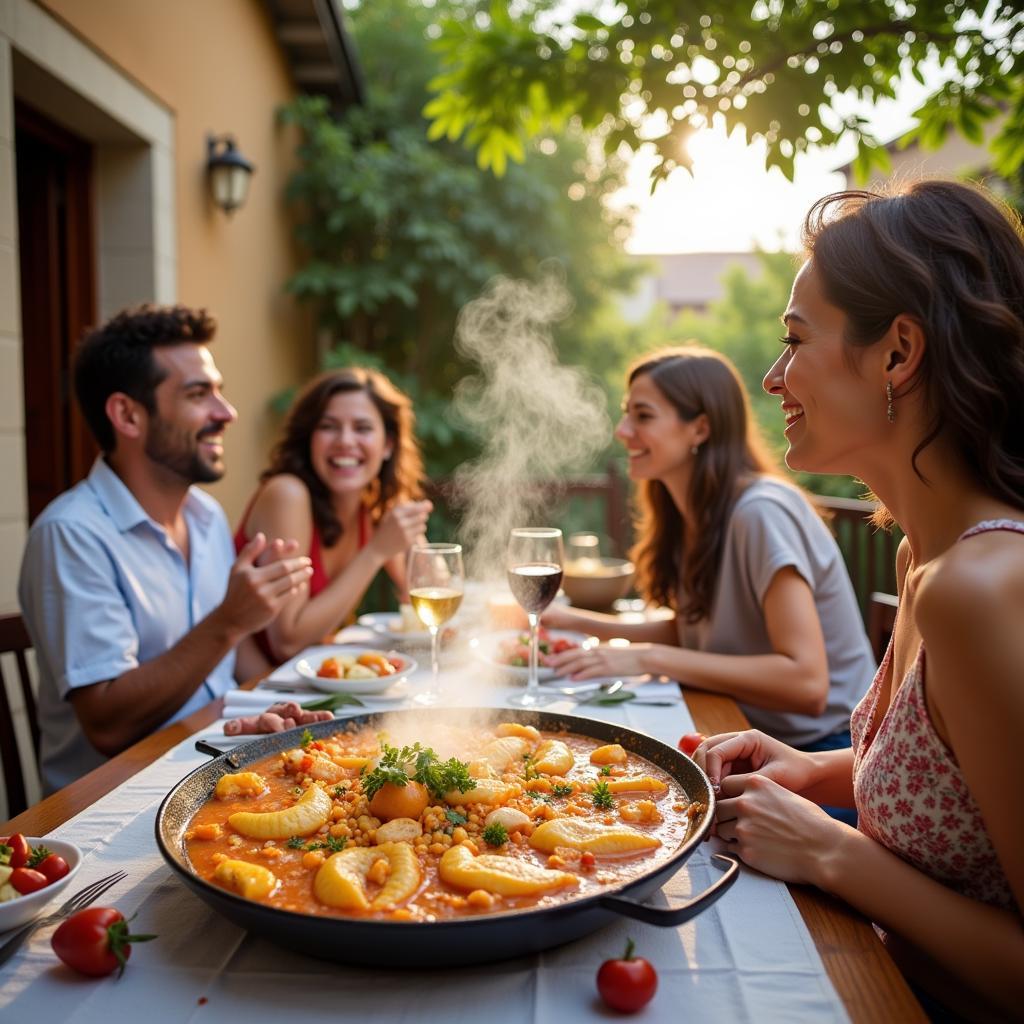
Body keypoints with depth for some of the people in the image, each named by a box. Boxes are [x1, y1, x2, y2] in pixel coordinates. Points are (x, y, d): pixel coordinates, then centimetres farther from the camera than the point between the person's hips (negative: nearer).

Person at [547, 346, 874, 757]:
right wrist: (580, 622, 3)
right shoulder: (689, 516, 2)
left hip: (822, 749, -7)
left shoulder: (762, 513, -22)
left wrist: (648, 658, -27)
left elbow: (807, 684, -28)